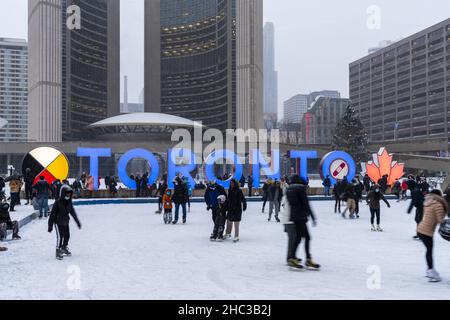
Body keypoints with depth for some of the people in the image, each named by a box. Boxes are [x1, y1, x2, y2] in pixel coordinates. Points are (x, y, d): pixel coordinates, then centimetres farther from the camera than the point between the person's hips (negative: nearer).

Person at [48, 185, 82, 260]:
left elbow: (73, 212, 12)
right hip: (58, 222, -6)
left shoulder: (69, 202, -1)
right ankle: (58, 252, -4)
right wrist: (50, 225, -17)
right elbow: (52, 214, -17)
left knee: (67, 236, 13)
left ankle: (64, 248, 34)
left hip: (65, 222, 6)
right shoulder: (58, 202, -19)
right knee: (60, 236, -14)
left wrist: (77, 222, 17)